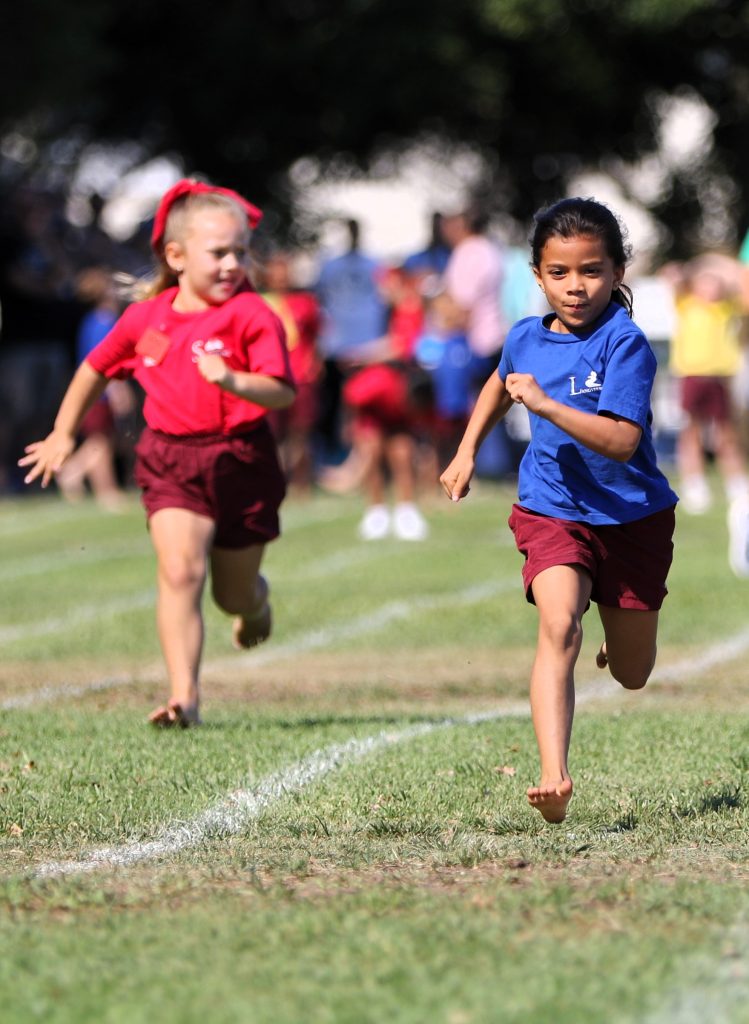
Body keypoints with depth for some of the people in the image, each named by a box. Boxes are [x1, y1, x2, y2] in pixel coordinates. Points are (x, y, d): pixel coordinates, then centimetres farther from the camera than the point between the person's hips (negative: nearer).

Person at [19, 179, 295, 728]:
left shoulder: (253, 316, -11)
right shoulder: (145, 319, 1)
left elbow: (282, 393, -20)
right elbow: (96, 370, 18)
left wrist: (233, 381, -37)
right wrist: (63, 435, 23)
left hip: (241, 461, -1)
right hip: (170, 462, 1)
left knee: (235, 593, 13)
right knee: (180, 571, -17)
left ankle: (256, 602, 53)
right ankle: (184, 696, -18)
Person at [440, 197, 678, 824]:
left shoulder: (626, 344, -19)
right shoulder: (527, 338, -2)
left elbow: (622, 441, -30)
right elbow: (500, 384, 24)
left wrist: (544, 403, -34)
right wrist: (467, 451, 22)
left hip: (632, 516, -2)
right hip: (552, 510, 2)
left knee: (632, 675, 14)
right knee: (559, 628, -26)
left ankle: (619, 632, 53)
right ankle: (554, 777, -37)